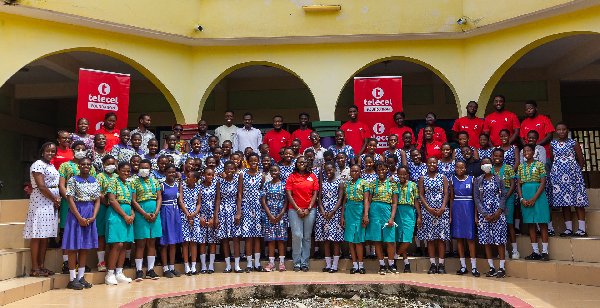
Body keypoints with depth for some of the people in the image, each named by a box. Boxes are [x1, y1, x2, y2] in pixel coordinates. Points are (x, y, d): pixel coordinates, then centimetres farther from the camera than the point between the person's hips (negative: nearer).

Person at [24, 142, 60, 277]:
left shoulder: (51, 166, 18)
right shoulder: (38, 165, -8)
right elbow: (41, 187, -16)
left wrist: (58, 198, 1)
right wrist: (55, 199, -8)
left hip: (51, 204, 9)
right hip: (40, 202, -8)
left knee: (46, 236, 9)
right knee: (37, 236, -5)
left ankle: (41, 266, 15)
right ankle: (34, 268, 0)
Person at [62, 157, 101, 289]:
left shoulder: (95, 182, 9)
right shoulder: (73, 180, -3)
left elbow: (97, 201, 7)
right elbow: (70, 200, -9)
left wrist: (93, 217, -7)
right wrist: (80, 218, -15)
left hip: (90, 215, 5)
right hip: (76, 213, -5)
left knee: (85, 246, 8)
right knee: (74, 246, -1)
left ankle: (81, 277, 16)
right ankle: (72, 279, 5)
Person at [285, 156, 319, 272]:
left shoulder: (312, 176, 9)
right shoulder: (292, 177, 5)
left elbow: (315, 194, 5)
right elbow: (289, 194, -1)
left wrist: (308, 209, -5)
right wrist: (298, 209, -7)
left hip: (310, 210, 1)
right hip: (294, 210, -1)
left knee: (307, 237, 5)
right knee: (297, 236, -6)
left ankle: (305, 263, 14)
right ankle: (296, 263, 7)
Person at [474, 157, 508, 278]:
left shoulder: (498, 179, 6)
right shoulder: (477, 181, 6)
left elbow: (503, 195, 2)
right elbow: (476, 198, 2)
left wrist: (499, 211, -10)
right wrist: (485, 214, -8)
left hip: (498, 212, -1)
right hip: (484, 213, 1)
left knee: (500, 240, -3)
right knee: (486, 241, 2)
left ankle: (502, 268, 4)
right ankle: (491, 267, 12)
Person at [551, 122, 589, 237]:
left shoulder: (574, 143, 2)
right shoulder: (553, 144, 9)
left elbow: (581, 159, 5)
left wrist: (578, 172, 3)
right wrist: (556, 170, 9)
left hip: (572, 173, -3)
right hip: (558, 175, 3)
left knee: (578, 201, -4)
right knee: (563, 202, 4)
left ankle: (582, 229, -1)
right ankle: (569, 228, 11)